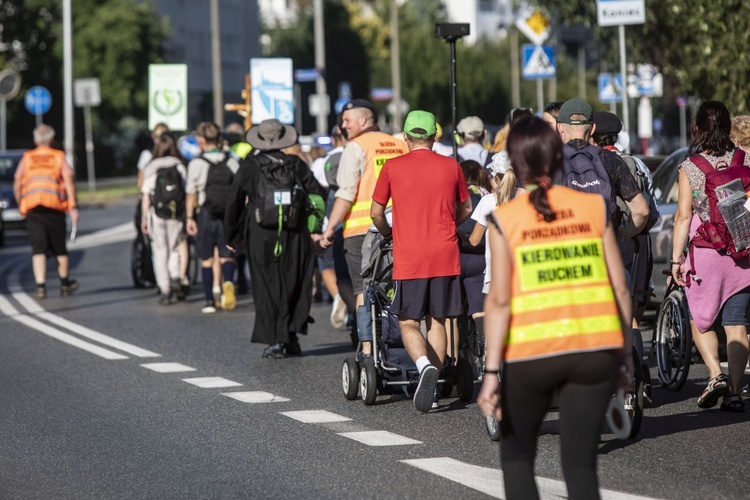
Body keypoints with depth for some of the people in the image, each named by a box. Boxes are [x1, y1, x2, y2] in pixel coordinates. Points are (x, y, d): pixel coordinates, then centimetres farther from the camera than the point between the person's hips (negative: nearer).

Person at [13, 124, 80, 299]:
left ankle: (40, 285, -17)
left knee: (38, 249, -3)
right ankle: (65, 283, 25)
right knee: (59, 248, 13)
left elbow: (17, 182, 2)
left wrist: (20, 205, 13)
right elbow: (69, 179, -4)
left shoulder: (26, 158, 12)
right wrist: (73, 207, -6)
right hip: (55, 206, 0)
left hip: (31, 207, 0)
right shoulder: (59, 157, 8)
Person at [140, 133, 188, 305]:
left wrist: (144, 218, 5)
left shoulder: (150, 169, -3)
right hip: (177, 214, 1)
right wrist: (188, 216, 5)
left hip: (156, 214, -1)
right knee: (174, 249, 16)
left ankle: (165, 290, 3)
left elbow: (145, 196, -2)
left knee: (160, 252, 6)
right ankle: (175, 276, -8)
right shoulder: (180, 167, -1)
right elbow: (186, 193, -2)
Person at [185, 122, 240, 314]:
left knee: (206, 259, 10)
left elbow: (191, 194, -4)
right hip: (229, 215, 2)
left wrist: (190, 217, 4)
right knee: (226, 256, 10)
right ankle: (228, 282, -21)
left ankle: (209, 300, 12)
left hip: (206, 214, -2)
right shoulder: (232, 161, 1)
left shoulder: (197, 163, -7)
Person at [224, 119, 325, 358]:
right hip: (295, 235, 2)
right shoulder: (296, 164, 4)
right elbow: (318, 193, 3)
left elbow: (234, 203, 1)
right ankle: (291, 336, 9)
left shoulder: (250, 166, -1)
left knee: (267, 287, 3)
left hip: (262, 235, -2)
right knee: (293, 285, 11)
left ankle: (275, 341, -1)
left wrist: (230, 235, 9)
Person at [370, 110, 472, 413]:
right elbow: (466, 209, 17)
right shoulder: (451, 166, 5)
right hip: (445, 256, 2)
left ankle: (425, 366, -24)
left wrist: (388, 233, 24)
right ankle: (432, 387, 10)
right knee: (437, 321, 11)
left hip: (409, 259, -2)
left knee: (409, 323, 3)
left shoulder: (393, 167, -2)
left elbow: (376, 213, 4)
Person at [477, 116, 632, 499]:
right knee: (580, 465, 6)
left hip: (531, 353, -2)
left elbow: (499, 300, -9)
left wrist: (491, 371, -8)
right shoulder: (594, 207, 3)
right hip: (596, 349, 2)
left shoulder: (505, 219, -3)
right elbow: (619, 288, 4)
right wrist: (624, 352, 15)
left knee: (516, 456, 18)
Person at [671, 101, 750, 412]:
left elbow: (683, 216, -8)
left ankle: (715, 374, -6)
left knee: (700, 320, 14)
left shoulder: (689, 167, -5)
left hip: (703, 253, -2)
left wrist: (676, 258, -4)